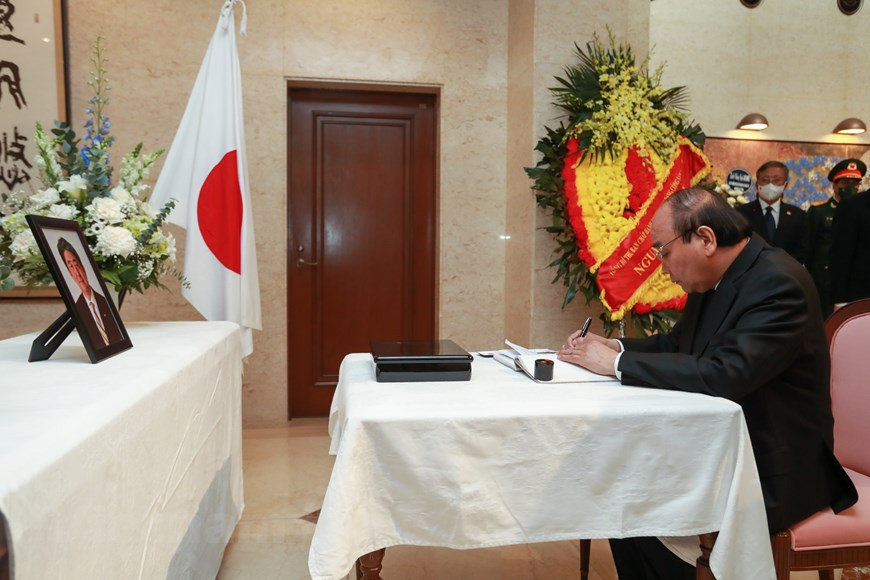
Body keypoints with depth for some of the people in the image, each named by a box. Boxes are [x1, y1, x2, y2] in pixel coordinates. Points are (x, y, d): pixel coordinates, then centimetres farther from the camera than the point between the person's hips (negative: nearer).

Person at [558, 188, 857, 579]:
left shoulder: (778, 283, -23)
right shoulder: (715, 278, 3)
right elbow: (679, 343, 14)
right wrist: (615, 347, -4)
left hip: (771, 470, -8)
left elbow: (723, 376, -34)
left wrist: (616, 364, -27)